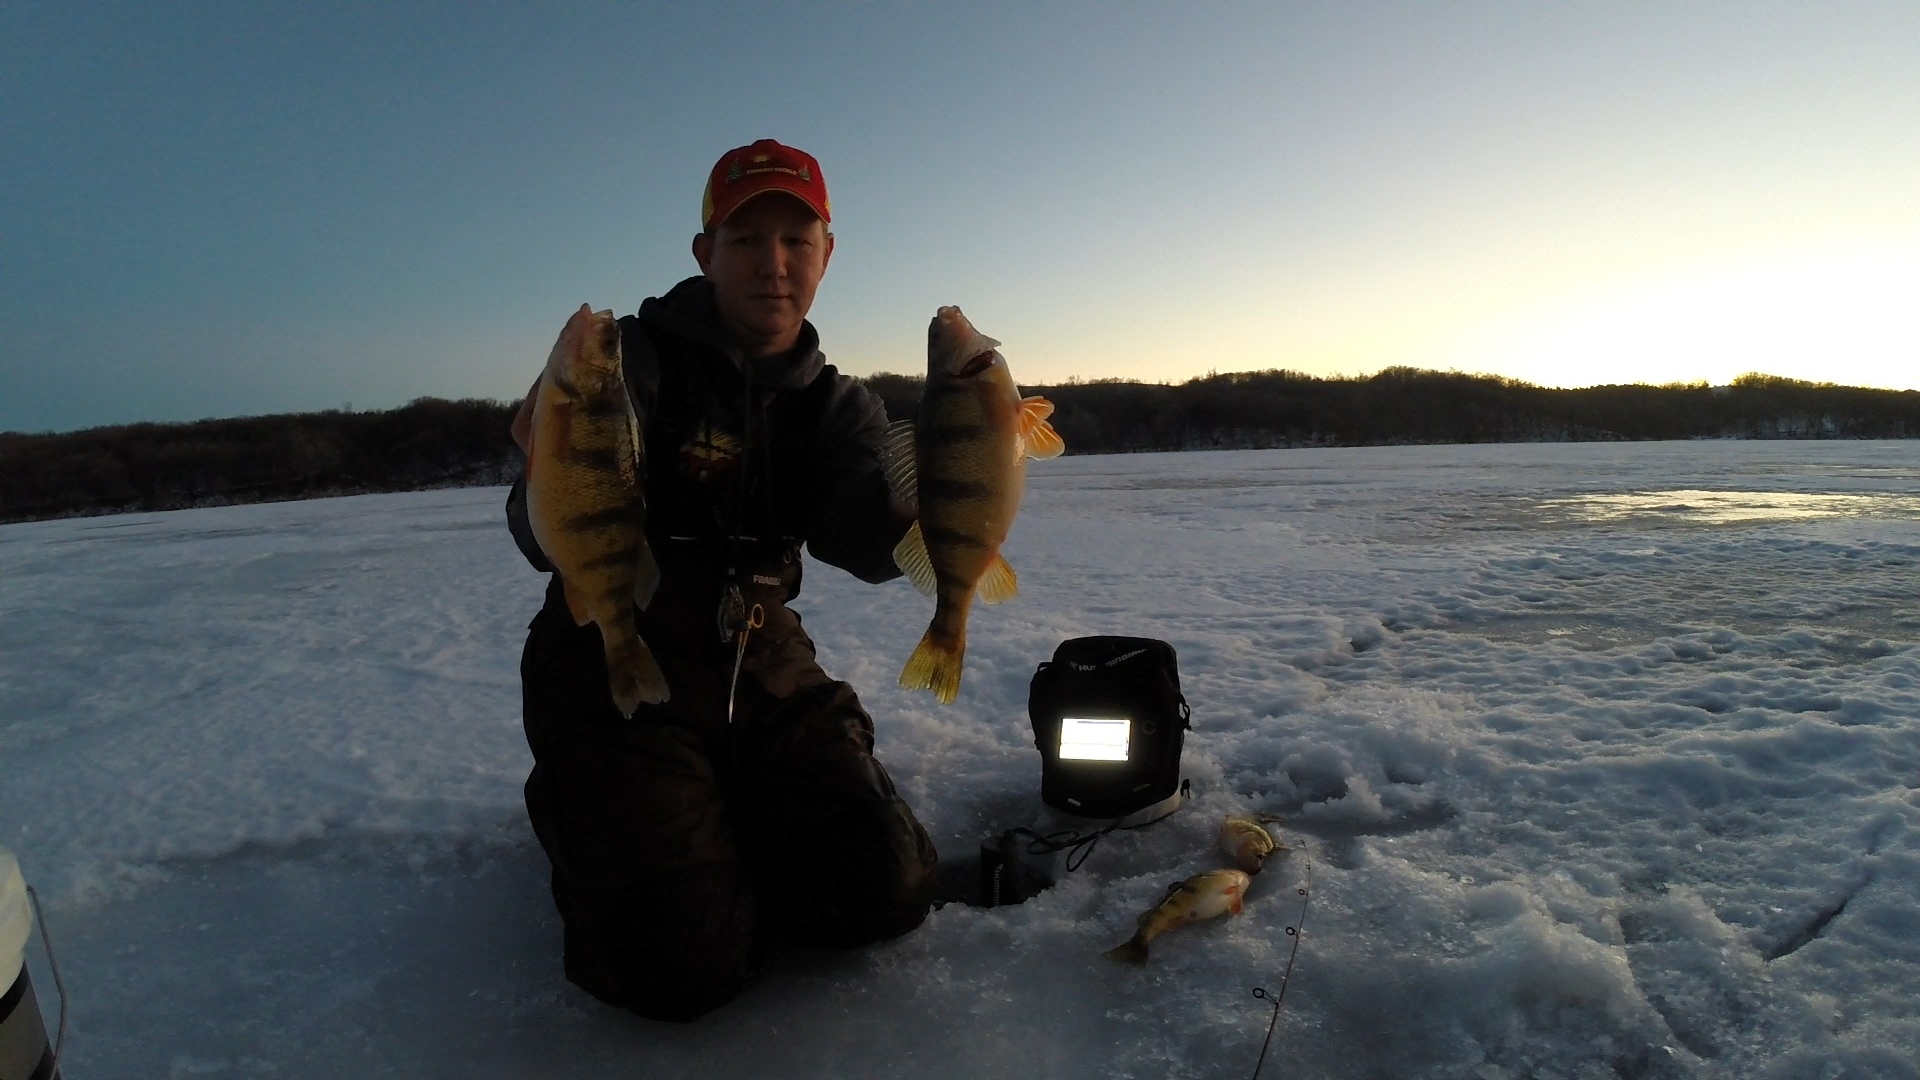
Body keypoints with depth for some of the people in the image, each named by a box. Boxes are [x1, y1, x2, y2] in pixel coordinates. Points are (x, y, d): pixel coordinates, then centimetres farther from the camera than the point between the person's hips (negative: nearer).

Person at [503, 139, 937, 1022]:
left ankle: (717, 826, 20)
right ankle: (582, 820, 15)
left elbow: (865, 545, -14)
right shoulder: (632, 359, -8)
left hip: (764, 668, 5)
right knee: (685, 964, -17)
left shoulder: (833, 405, 6)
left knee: (885, 892, -8)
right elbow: (548, 546, -18)